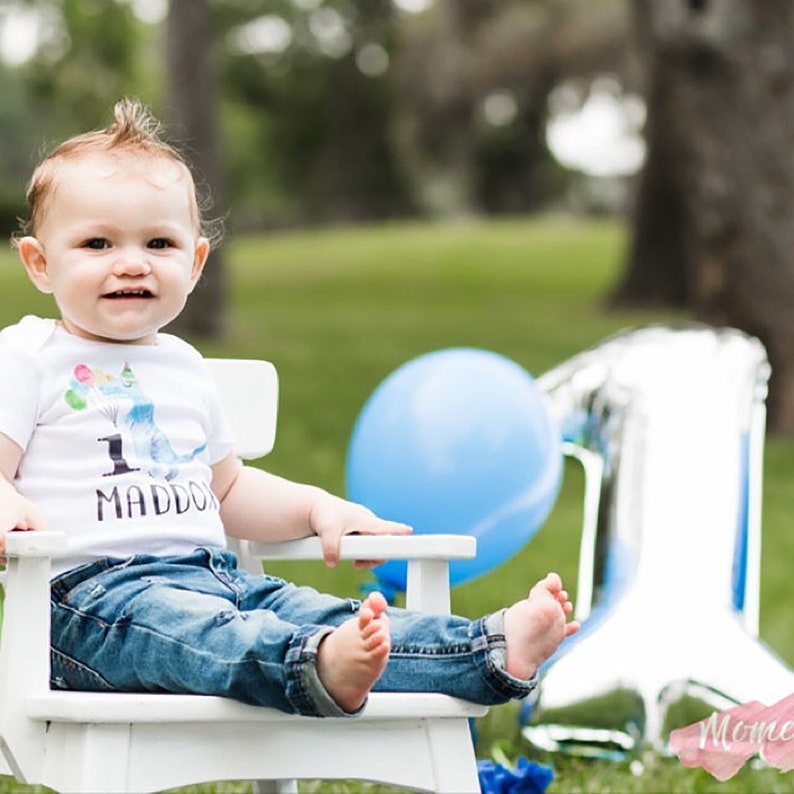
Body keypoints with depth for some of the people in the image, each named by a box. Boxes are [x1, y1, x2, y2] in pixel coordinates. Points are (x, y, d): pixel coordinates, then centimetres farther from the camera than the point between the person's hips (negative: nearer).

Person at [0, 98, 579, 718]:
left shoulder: (182, 366, 25)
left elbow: (229, 489, 34)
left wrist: (317, 508, 20)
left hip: (215, 576, 7)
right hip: (92, 592, -7)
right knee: (192, 631, -38)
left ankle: (493, 652, -30)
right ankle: (317, 666, -65)